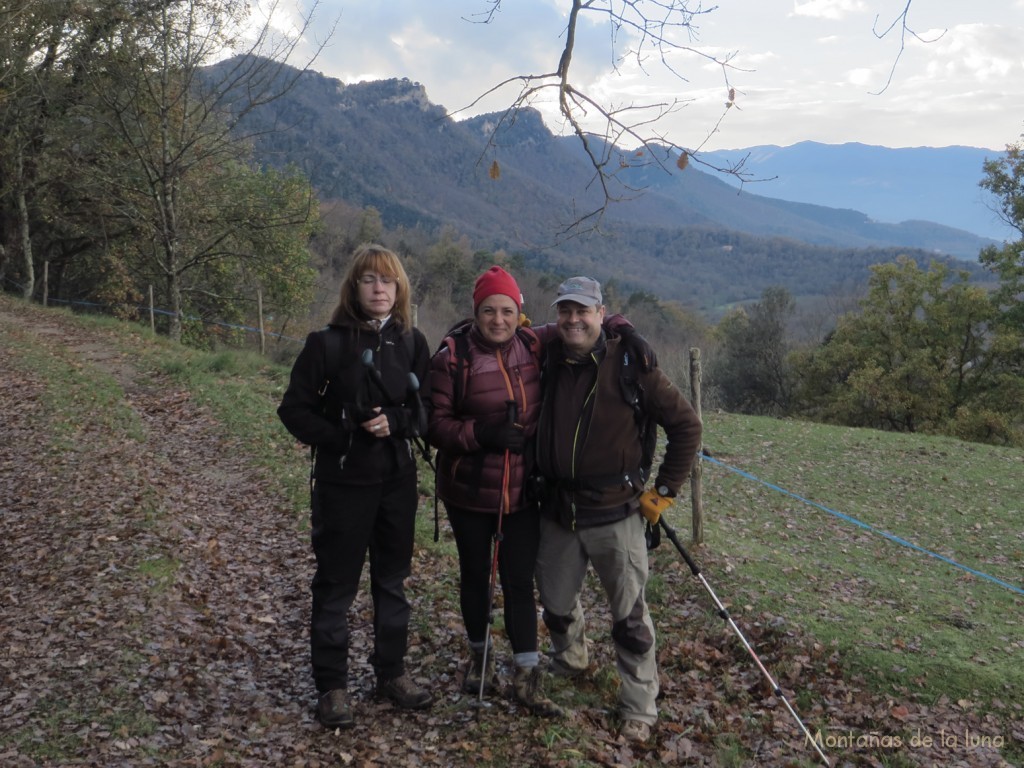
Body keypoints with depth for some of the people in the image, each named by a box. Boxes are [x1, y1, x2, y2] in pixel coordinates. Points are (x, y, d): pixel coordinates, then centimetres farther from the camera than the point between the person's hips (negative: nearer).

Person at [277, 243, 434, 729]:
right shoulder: (327, 343, -8)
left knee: (393, 579, 15)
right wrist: (343, 438, -14)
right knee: (335, 585, 6)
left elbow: (427, 408, 4)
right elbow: (294, 409, -6)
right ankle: (331, 686, 19)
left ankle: (391, 672, 30)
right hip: (343, 483, -3)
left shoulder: (411, 343, 2)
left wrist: (394, 423, -15)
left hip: (398, 480, 4)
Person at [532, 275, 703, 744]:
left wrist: (665, 488, -4)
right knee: (556, 604, 18)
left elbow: (685, 424, -5)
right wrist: (535, 481, 9)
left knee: (630, 618, 4)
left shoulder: (629, 364, -10)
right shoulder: (546, 362, 1)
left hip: (615, 512, -4)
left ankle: (639, 710, 19)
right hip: (557, 511, 4)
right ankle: (570, 661, 47)